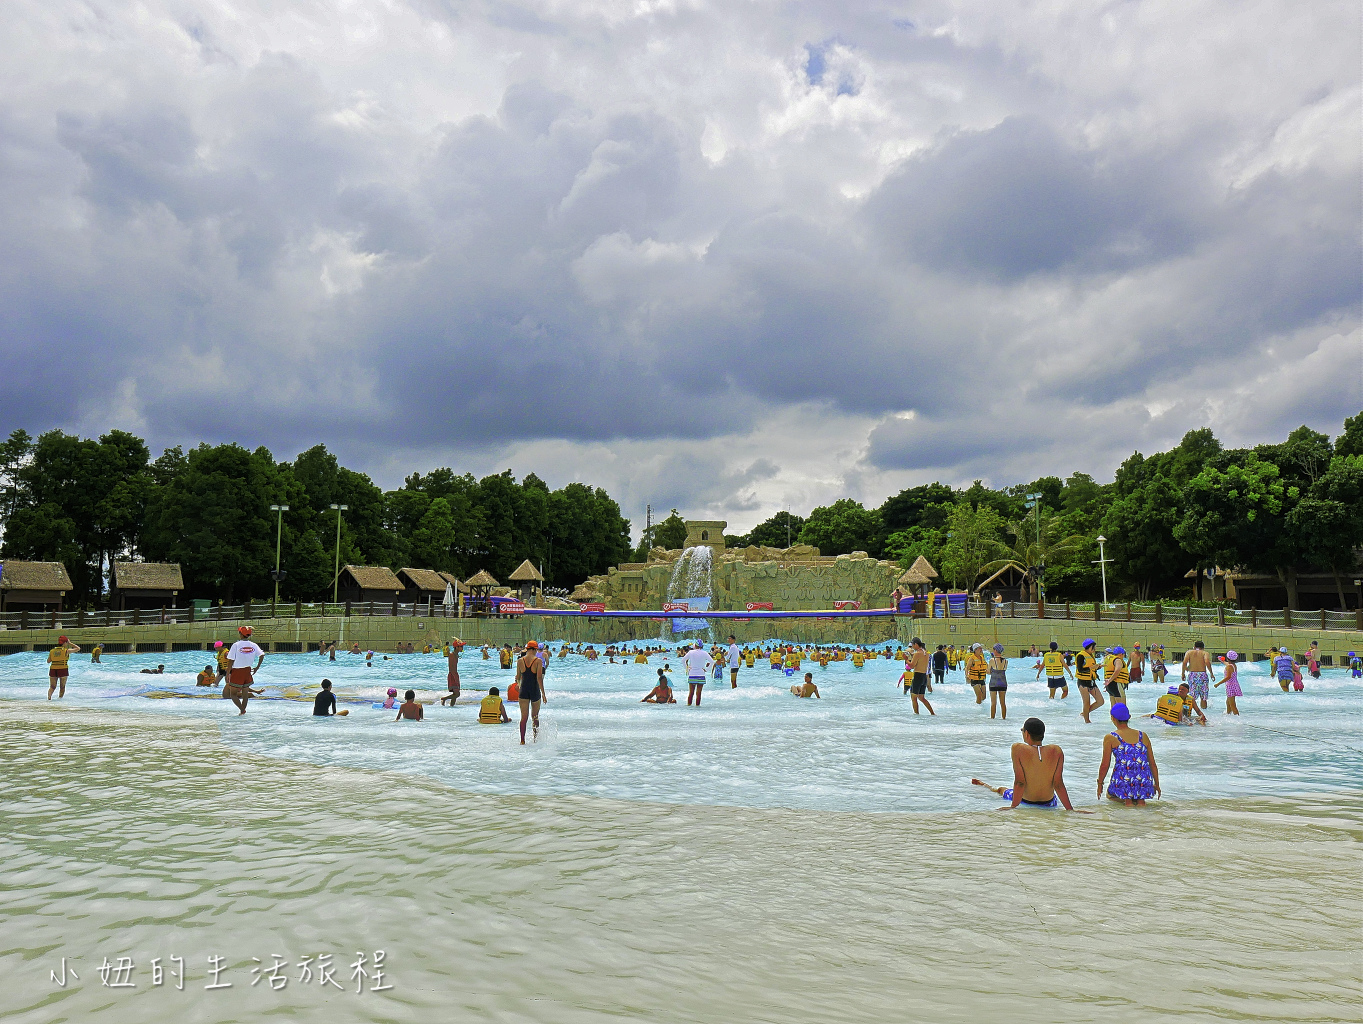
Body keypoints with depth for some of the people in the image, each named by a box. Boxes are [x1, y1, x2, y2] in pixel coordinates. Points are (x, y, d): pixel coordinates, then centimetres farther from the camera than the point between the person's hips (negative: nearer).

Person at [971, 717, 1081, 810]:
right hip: (1050, 804, 2)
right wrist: (1070, 809, -8)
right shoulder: (1056, 751, -14)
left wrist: (1013, 806, -17)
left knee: (1001, 790, 31)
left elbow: (1020, 782, -22)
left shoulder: (1018, 749, -20)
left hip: (1025, 802, -1)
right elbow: (1058, 785, -14)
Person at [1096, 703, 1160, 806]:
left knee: (1110, 795, 27)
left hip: (1123, 782, -3)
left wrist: (1100, 784, 14)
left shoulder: (1110, 738, 0)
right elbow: (1153, 764, 15)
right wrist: (1157, 784, 27)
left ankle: (1127, 800, -2)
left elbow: (1105, 765, 1)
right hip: (1145, 784, 4)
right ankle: (1140, 800, 3)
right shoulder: (1143, 736, 11)